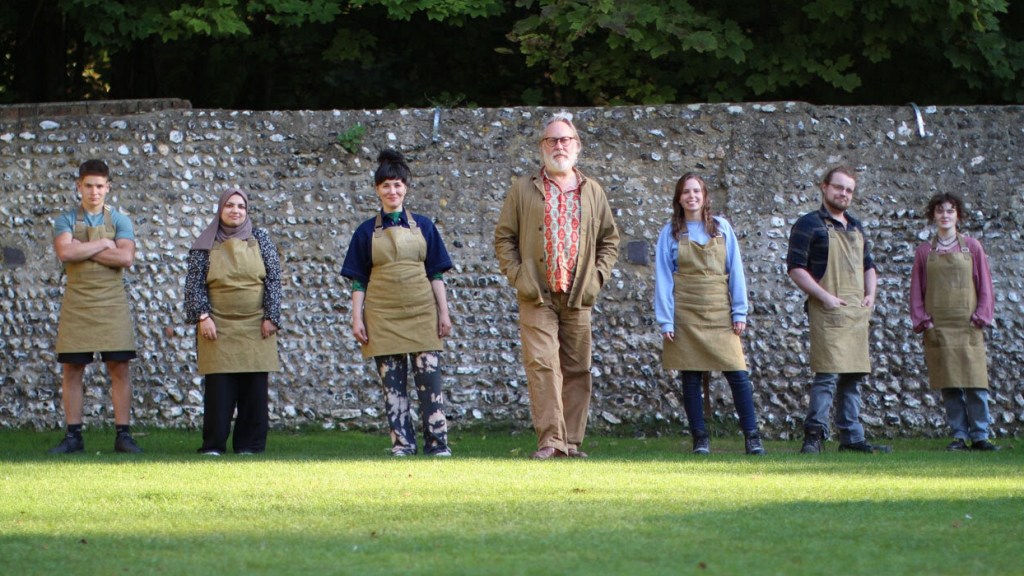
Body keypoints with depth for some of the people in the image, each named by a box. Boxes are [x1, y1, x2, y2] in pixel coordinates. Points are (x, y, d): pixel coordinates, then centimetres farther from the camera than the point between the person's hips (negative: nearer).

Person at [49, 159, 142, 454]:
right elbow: (65, 252, -13)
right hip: (76, 304, 0)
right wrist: (103, 244, -9)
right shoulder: (66, 220, 6)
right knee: (71, 369, 1)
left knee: (119, 368, -3)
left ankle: (122, 434, 0)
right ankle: (73, 435, 6)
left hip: (112, 303, 0)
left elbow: (126, 258, -10)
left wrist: (84, 250, -10)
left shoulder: (119, 221, 6)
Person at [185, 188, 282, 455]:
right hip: (218, 328, -1)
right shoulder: (205, 245, 5)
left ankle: (250, 444, 5)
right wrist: (202, 316, -8)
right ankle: (213, 444, 0)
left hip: (255, 327, 1)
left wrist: (271, 316, -2)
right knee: (218, 388, -5)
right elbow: (194, 284, 3)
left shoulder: (260, 239, 7)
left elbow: (273, 279, 5)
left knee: (255, 388, 0)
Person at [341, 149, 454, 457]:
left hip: (421, 313, 0)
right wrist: (357, 318, -2)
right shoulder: (367, 232, 7)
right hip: (383, 316, 0)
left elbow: (436, 273, 9)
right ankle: (402, 444, 5)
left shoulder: (423, 226, 9)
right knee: (392, 382, 0)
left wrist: (444, 312, 3)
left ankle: (437, 443, -3)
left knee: (430, 377, -6)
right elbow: (358, 280, 6)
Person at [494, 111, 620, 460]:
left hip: (578, 296, 3)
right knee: (542, 363, -13)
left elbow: (609, 238, 18)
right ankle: (550, 440, -15)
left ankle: (572, 441, 10)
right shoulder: (524, 189, 6)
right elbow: (503, 236, 7)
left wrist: (598, 276, 6)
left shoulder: (592, 192, 12)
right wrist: (517, 275, -4)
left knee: (577, 368, 4)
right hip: (537, 295, -3)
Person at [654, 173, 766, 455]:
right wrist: (665, 321, -5)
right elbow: (663, 278, 3)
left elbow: (735, 270, 8)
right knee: (691, 378, 1)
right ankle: (700, 439, 8)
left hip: (720, 313, 1)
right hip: (686, 313, -1)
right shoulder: (671, 233, 5)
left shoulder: (722, 228, 8)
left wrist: (739, 312, 1)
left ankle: (752, 436, -2)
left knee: (738, 374, -7)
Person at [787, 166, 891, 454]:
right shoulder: (809, 224, -1)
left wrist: (870, 294, 9)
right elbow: (795, 267, -7)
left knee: (854, 376, 7)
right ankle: (814, 435, -12)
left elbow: (868, 266, 28)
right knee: (828, 374, -15)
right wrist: (824, 296, -15)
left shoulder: (856, 227, 21)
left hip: (858, 312, 7)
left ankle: (852, 437, 10)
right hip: (828, 312, -7)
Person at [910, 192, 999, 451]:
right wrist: (922, 320, -2)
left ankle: (980, 436, -2)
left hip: (968, 326, -1)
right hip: (937, 328, 1)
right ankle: (959, 435, 4)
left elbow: (984, 284, 6)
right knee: (949, 386, -1)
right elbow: (916, 289, 10)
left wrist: (980, 316, -4)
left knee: (976, 384, -6)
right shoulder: (924, 251, 9)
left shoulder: (972, 247, 7)